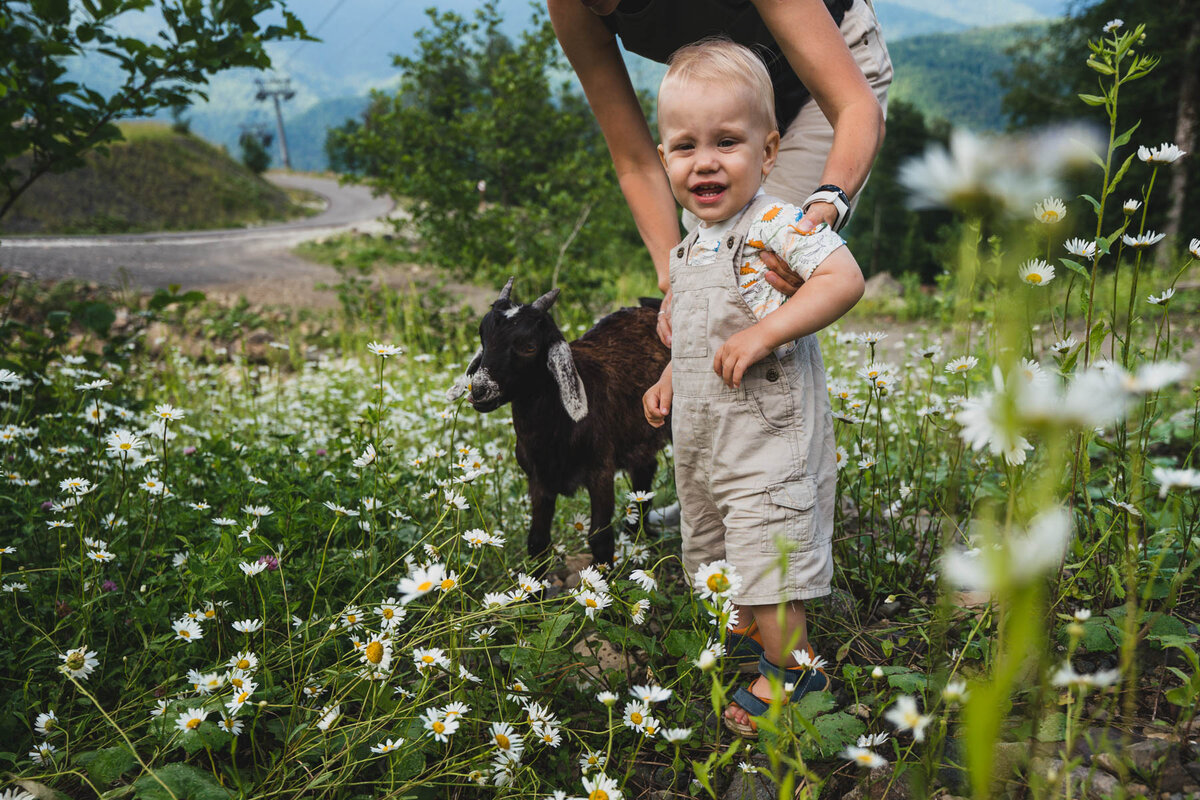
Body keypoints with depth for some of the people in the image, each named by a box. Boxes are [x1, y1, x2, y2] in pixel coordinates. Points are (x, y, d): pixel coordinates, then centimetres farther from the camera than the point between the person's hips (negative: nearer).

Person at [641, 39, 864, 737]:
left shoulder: (775, 226, -16)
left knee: (768, 555, -3)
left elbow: (844, 279, -30)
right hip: (705, 439, 9)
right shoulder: (691, 247, 11)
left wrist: (763, 334, -32)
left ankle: (792, 666, 18)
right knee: (727, 550, 21)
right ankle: (754, 632, 44)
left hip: (770, 437, -9)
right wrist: (670, 380, 13)